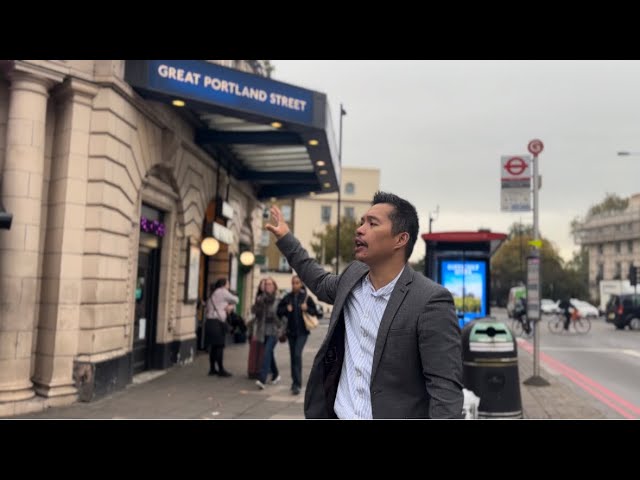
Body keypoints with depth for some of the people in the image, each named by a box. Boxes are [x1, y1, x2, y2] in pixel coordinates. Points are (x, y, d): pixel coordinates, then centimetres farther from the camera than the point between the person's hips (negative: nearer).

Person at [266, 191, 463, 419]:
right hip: (337, 414, 6)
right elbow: (321, 282, 25)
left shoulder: (431, 300, -18)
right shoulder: (353, 276, 2)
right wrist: (286, 239, 26)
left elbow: (445, 388, -20)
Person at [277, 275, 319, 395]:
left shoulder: (306, 297, -3)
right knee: (292, 356, 11)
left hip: (302, 331, -4)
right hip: (291, 331, 4)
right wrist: (286, 309, -11)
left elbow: (315, 312, 1)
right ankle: (295, 381, 26)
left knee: (297, 354, -16)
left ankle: (297, 384, -14)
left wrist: (307, 308, -18)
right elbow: (279, 311, 8)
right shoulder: (287, 298, 5)